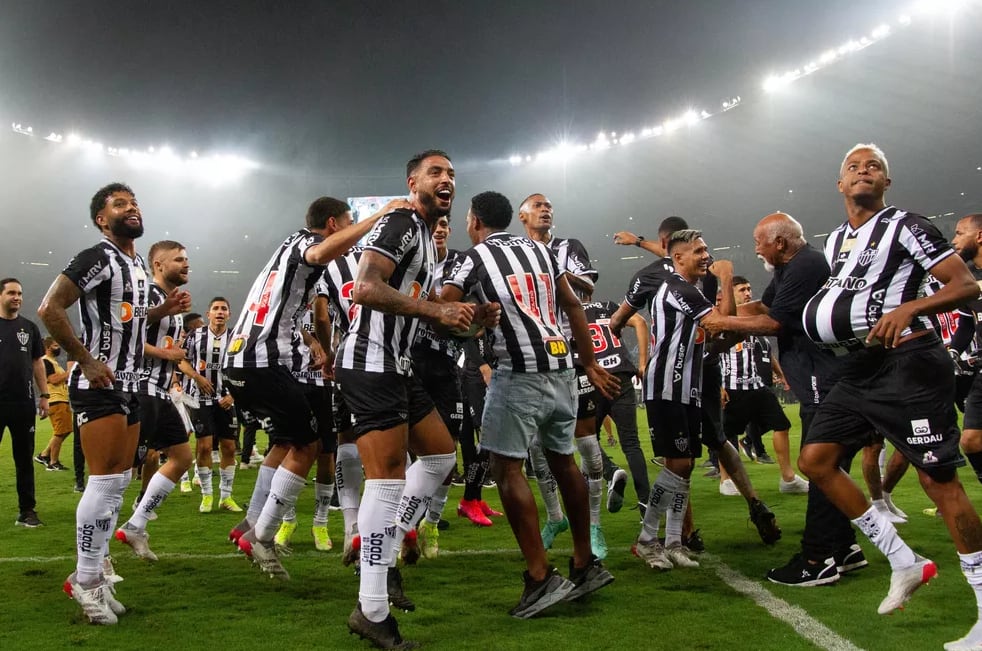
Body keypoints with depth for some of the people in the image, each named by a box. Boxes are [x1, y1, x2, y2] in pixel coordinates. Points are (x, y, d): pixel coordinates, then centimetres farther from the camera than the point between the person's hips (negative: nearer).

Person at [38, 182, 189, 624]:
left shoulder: (139, 267, 15)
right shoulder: (96, 259, -14)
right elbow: (49, 309, -21)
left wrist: (164, 310, 8)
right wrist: (85, 361, -20)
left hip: (130, 386, 10)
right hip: (98, 385, -9)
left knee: (119, 482, 11)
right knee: (105, 482, -11)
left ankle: (92, 574, 20)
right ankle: (86, 580, 0)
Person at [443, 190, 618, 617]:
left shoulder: (474, 257, 0)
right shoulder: (540, 250, 18)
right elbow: (573, 306, 18)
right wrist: (590, 364, 23)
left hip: (520, 372, -7)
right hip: (560, 367, 7)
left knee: (507, 468, -3)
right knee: (562, 460, 17)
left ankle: (541, 578, -8)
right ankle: (586, 565, 24)